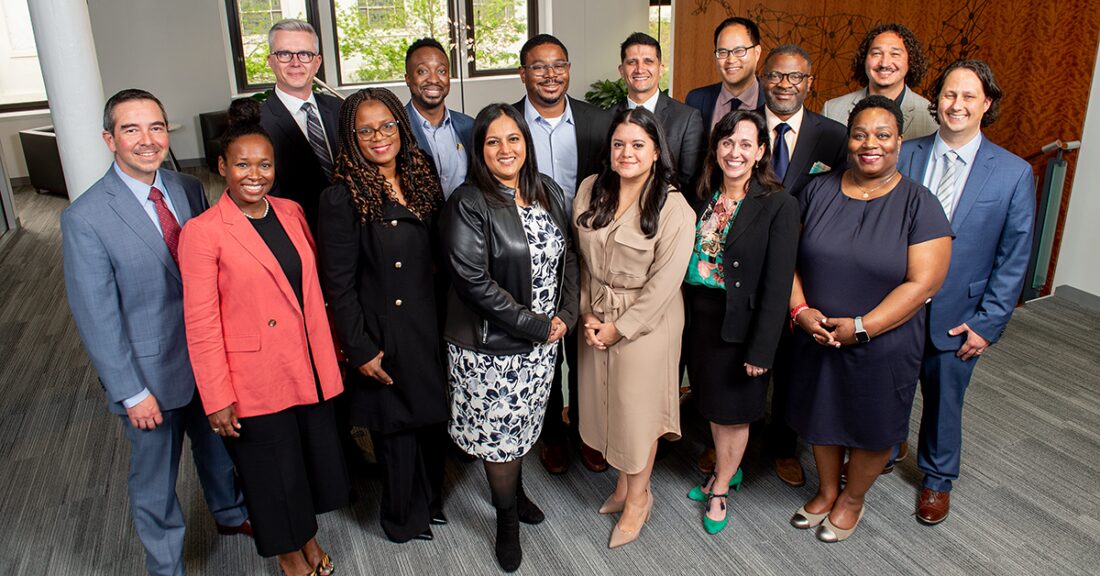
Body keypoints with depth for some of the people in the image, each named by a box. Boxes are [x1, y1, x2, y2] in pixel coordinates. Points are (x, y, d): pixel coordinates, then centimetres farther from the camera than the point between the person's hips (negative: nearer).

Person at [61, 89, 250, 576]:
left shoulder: (189, 190, -3)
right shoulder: (85, 219, -19)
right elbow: (96, 319, -16)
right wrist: (132, 393, -15)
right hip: (150, 371, -5)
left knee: (218, 446, 26)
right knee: (155, 476, 16)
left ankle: (229, 512, 54)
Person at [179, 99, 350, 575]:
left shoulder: (291, 213, 3)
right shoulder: (202, 233, -13)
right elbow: (201, 324, -13)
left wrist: (328, 354, 9)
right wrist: (217, 399, -13)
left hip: (310, 369, 5)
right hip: (254, 381, -5)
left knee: (315, 459, 20)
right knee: (274, 473, 14)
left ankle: (309, 537, 46)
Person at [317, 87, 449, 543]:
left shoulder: (423, 182, 3)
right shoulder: (342, 199, -15)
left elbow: (438, 259, 9)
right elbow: (338, 285, -14)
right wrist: (360, 350, -14)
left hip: (432, 329, 6)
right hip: (385, 338, -5)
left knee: (431, 417, 19)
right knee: (396, 428, 11)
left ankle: (431, 501, 42)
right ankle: (403, 517, 34)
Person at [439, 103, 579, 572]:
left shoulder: (548, 192, 3)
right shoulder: (468, 204, -17)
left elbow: (567, 257, 7)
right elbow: (472, 281, -22)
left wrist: (565, 314, -7)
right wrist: (533, 324, -19)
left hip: (542, 340, 6)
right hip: (490, 346, -5)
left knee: (523, 424, 22)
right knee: (499, 431, 11)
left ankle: (513, 490, 48)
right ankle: (507, 519, 33)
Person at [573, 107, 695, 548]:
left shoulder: (674, 209, -17)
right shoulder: (590, 191, -2)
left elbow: (664, 282, -17)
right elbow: (580, 257, 4)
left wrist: (620, 328, -14)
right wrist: (586, 312, -3)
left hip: (646, 322, -5)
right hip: (596, 316, 5)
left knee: (637, 408, 8)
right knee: (604, 402, 16)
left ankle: (638, 496, 32)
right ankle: (623, 483, 40)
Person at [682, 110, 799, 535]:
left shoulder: (779, 206, -15)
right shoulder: (703, 197, 2)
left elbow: (778, 285, -17)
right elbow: (686, 259, 4)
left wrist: (761, 350, -18)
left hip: (740, 324, -5)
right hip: (699, 319, 5)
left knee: (734, 409, 12)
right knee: (712, 403, 19)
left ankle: (720, 489, 33)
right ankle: (726, 472, 43)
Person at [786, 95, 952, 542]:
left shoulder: (918, 204, -12)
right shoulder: (819, 191, -2)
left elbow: (922, 283, -16)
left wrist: (861, 327, -21)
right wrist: (801, 310, -15)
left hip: (883, 346, -3)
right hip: (816, 338, 3)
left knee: (872, 427, 15)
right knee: (821, 417, 20)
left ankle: (852, 499, 42)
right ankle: (826, 490, 45)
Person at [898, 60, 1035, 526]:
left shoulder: (1013, 173, -8)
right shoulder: (904, 156, -5)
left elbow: (1013, 259, -5)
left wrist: (988, 322, -8)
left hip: (956, 317, -1)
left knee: (944, 400, 17)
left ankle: (937, 479, 41)